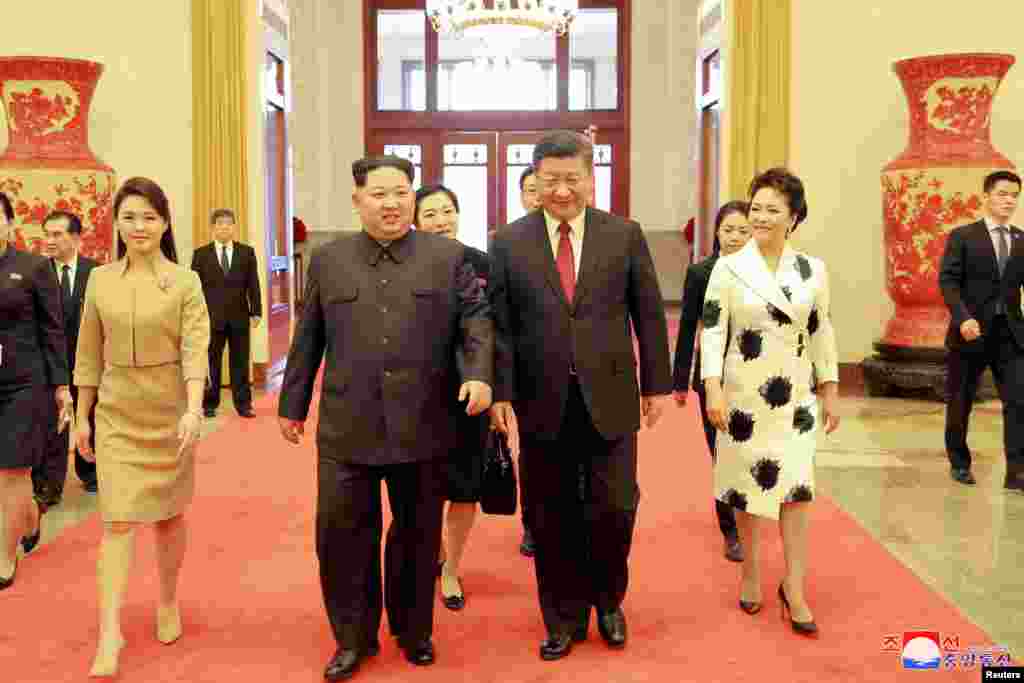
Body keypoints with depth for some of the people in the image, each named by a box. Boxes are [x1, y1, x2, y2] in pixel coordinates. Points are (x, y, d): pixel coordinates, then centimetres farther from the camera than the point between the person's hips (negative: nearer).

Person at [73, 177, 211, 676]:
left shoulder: (185, 282, -6)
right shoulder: (99, 279, 2)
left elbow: (195, 350, -14)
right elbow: (89, 355, 7)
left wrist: (194, 410, -28)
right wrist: (82, 417, 8)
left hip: (169, 412, -1)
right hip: (116, 414, 2)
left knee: (168, 515, 11)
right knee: (118, 521, -4)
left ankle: (168, 603, 31)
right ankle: (109, 633, -1)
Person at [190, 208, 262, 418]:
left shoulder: (247, 252, 7)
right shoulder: (201, 254, 5)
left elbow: (253, 284, 5)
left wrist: (256, 311, -2)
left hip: (239, 317, 1)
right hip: (211, 317, -1)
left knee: (240, 362, 6)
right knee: (210, 363, 5)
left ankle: (243, 404, 12)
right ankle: (209, 405, 14)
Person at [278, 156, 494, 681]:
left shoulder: (448, 256, 4)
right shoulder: (327, 260, 8)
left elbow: (477, 320, 2)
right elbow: (308, 339, 11)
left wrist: (478, 374, -15)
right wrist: (293, 403, 14)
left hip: (424, 426, 0)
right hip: (347, 427, 1)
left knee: (418, 533, 12)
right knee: (342, 533, 3)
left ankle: (413, 629, 32)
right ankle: (354, 637, 22)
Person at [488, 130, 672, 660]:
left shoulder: (625, 235, 2)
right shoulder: (509, 243, 1)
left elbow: (648, 315, 5)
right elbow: (501, 326, 0)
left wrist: (657, 383, 4)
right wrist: (501, 392, -6)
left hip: (609, 399, 0)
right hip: (542, 402, 0)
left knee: (614, 508, 3)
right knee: (552, 518, 9)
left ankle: (608, 600, 31)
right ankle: (562, 618, 28)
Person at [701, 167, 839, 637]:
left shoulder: (812, 270, 2)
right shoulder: (727, 269, -6)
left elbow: (821, 332, 8)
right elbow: (711, 332, -8)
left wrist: (831, 391, 7)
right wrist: (713, 391, -17)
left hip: (795, 396, 2)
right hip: (743, 395, -2)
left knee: (795, 488, 0)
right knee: (746, 484, 8)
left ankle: (795, 589, 11)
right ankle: (751, 575, 26)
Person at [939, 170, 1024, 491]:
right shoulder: (962, 237, -1)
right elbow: (948, 281, -9)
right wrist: (963, 317, -23)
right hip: (971, 331, -3)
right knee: (960, 403, 9)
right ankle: (959, 463, 27)